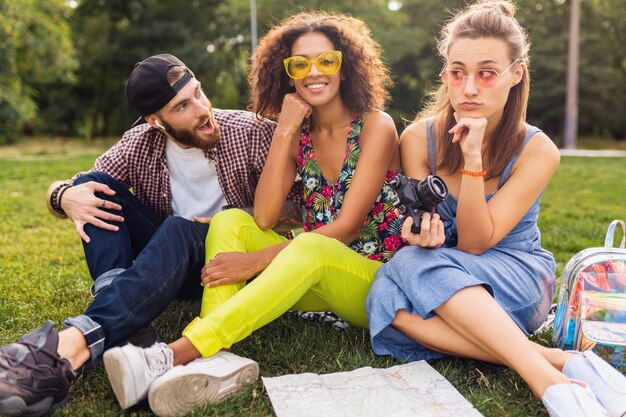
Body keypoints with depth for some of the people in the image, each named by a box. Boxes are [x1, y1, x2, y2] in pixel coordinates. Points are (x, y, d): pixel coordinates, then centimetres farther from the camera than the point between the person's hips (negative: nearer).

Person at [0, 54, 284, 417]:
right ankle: (114, 293, -34)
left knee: (179, 230, -36)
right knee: (94, 184, -13)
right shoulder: (139, 145, -5)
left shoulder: (249, 131, -13)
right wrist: (66, 196, -24)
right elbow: (61, 191, 1)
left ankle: (72, 346, -52)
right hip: (167, 259, 4)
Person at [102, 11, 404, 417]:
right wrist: (283, 132, -14)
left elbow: (346, 227, -17)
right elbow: (263, 219, -9)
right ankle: (213, 361, -36)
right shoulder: (299, 134, 6)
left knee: (310, 248, -36)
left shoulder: (376, 126, -8)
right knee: (230, 221, -15)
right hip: (314, 280, 5)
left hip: (376, 283, -5)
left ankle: (177, 353, -40)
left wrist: (258, 260, -23)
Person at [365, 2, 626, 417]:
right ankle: (560, 361, -33)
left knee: (420, 268, -33)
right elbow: (423, 228, -3)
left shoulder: (537, 151, -13)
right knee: (391, 300, -33)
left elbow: (474, 242, -16)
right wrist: (422, 231, -29)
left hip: (520, 281, -2)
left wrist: (473, 159, -29)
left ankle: (551, 382, -36)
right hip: (438, 290, 3)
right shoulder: (419, 138, -7)